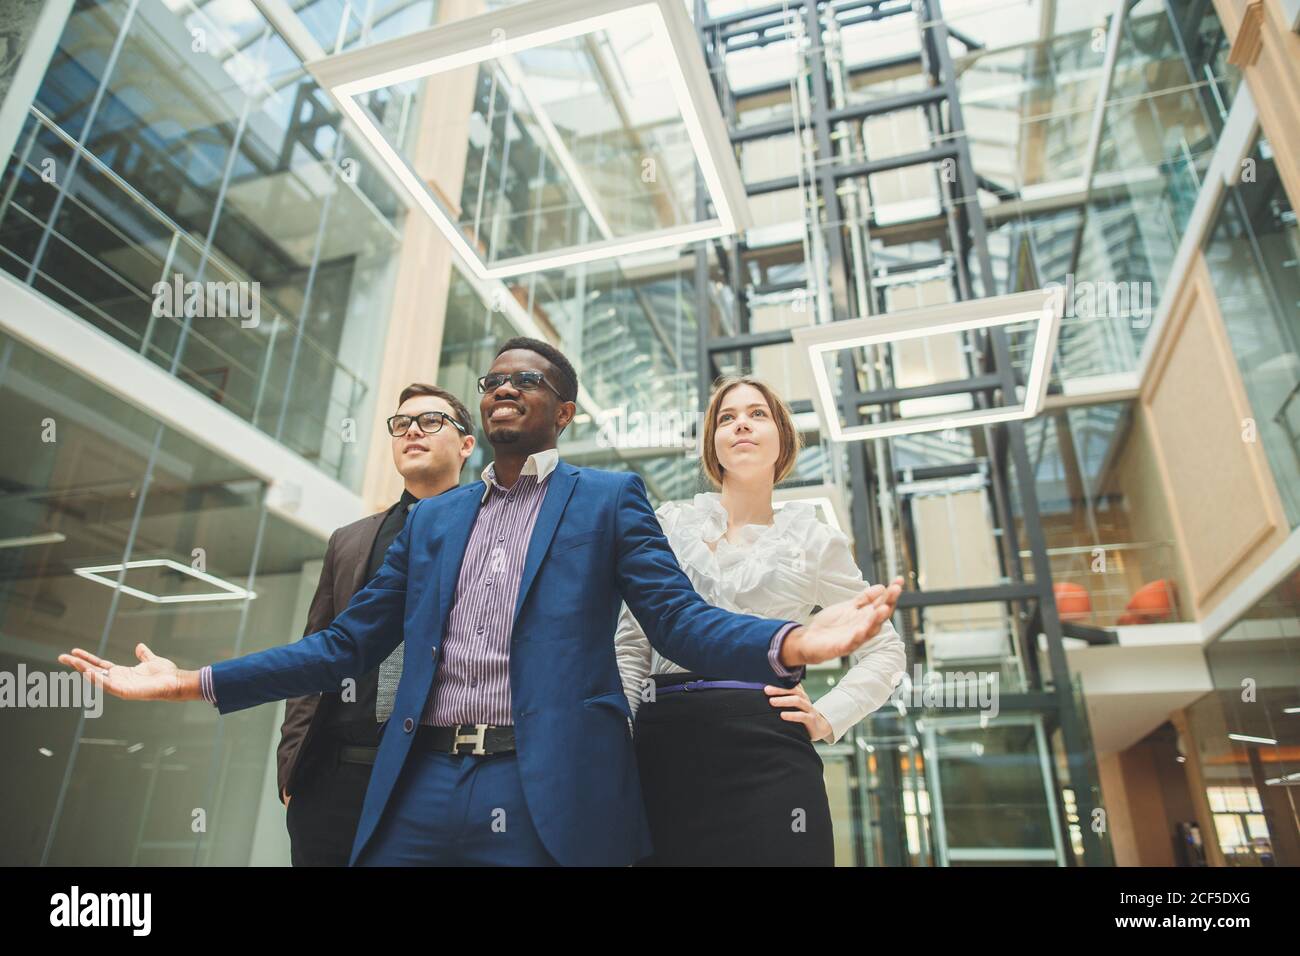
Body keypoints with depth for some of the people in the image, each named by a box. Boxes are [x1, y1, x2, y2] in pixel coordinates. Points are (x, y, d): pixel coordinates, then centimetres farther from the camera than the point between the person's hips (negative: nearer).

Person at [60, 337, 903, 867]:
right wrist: (193, 682, 11)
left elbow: (681, 620, -5)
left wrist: (793, 644, -25)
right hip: (420, 787, 5)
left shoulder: (610, 499, 4)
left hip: (548, 796, -4)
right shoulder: (431, 519, 17)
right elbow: (349, 641, 16)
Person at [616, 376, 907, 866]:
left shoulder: (813, 540, 10)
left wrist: (827, 718, 2)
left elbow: (885, 649, 16)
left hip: (766, 746, -1)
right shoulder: (670, 523, 12)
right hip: (664, 746, 1)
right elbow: (631, 644, 12)